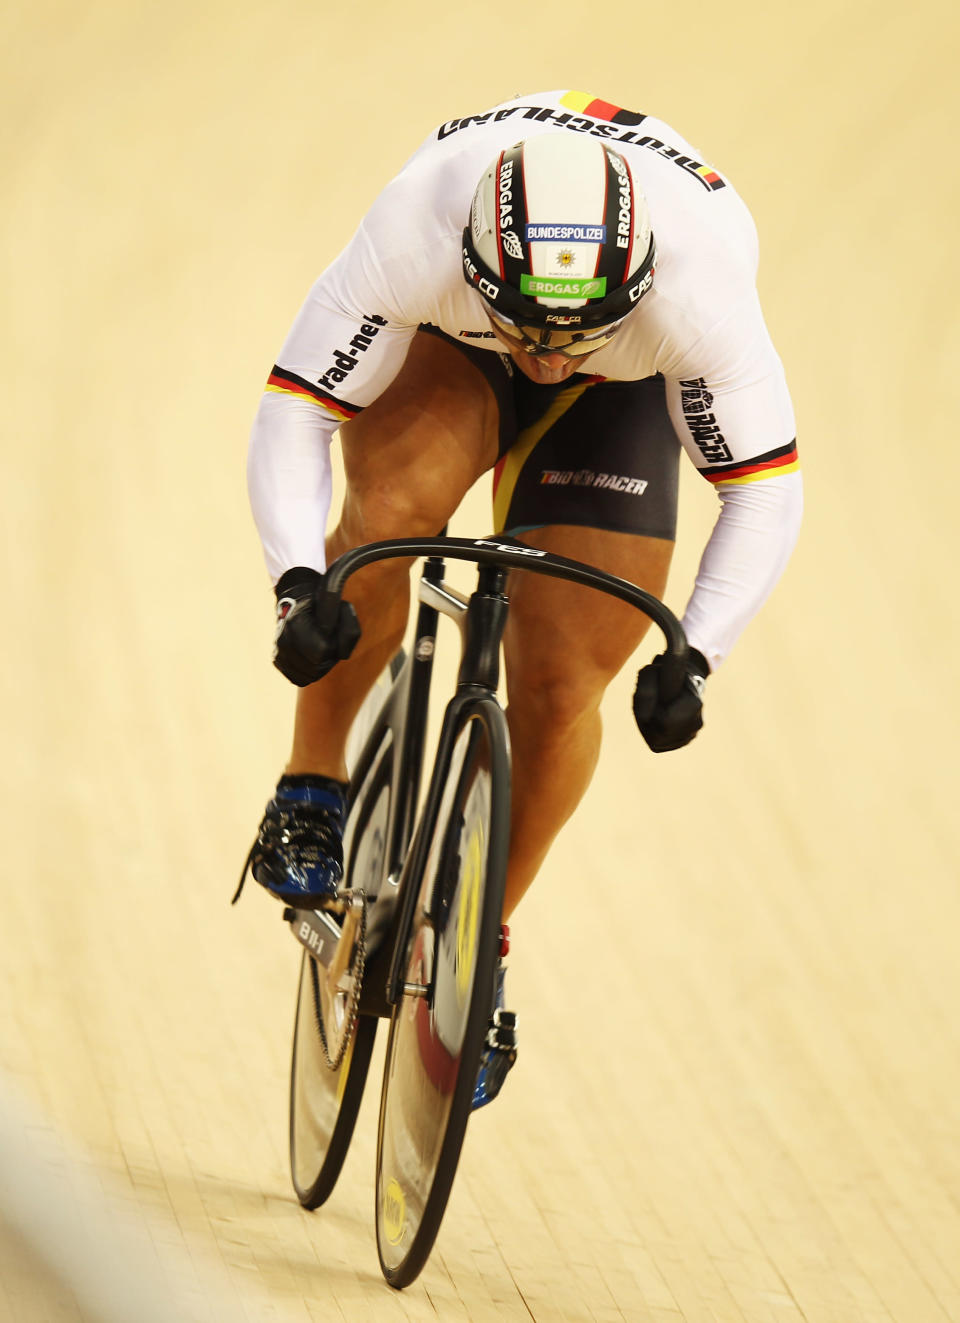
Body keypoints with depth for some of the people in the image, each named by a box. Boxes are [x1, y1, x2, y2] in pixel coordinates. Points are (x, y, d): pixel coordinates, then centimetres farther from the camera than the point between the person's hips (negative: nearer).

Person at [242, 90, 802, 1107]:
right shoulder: (411, 245, -41)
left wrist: (694, 656, -39)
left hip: (622, 399, 1)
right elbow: (293, 415, -31)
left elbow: (764, 489, -29)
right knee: (393, 507, -34)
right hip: (443, 347, 0)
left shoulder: (699, 293, -40)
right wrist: (299, 583, -46)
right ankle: (310, 793, -15)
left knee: (560, 686, -8)